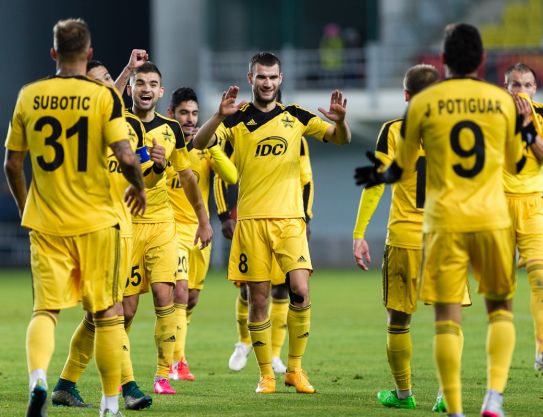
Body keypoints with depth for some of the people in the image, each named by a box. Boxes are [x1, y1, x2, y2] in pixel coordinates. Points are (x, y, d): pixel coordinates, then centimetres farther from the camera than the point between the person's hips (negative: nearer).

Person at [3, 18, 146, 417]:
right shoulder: (104, 96, -7)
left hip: (46, 223, 2)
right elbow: (126, 157, -16)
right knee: (106, 313, 10)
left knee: (45, 310, 3)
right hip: (95, 220, -2)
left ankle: (38, 377, -24)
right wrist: (139, 187, 5)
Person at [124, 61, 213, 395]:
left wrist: (204, 219, 18)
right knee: (126, 307, -1)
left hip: (162, 224, 2)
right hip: (127, 224, -2)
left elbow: (187, 176, 18)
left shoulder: (171, 130, 7)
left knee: (165, 296, -12)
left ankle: (164, 374, -7)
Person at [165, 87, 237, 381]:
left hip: (200, 229, 5)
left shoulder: (205, 147, 5)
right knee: (179, 293, -19)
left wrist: (212, 147, -18)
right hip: (171, 227, -5)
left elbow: (232, 177, -9)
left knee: (191, 300, 12)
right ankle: (176, 362, -19)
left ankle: (172, 354, 31)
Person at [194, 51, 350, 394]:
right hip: (251, 218, 0)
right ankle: (266, 374, 12)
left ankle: (295, 368, 3)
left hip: (290, 217, 1)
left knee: (300, 292, -13)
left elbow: (342, 139, 7)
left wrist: (340, 120, -17)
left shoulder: (296, 117, 8)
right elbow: (200, 143, -11)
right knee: (258, 298, 1)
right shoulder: (237, 120, 3)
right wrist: (220, 116, -29)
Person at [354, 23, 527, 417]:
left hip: (445, 222, -1)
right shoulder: (504, 101, 1)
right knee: (501, 307, 16)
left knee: (448, 316, 2)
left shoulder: (423, 103, -2)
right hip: (493, 218, 1)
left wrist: (378, 175, 30)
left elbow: (402, 169, 8)